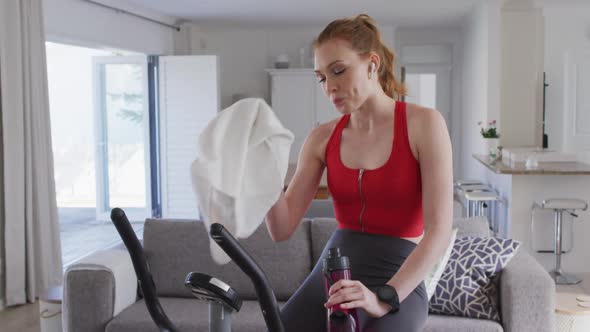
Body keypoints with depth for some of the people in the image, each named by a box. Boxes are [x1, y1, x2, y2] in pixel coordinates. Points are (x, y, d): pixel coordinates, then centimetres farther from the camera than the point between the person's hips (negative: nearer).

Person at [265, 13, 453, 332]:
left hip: (399, 282, -3)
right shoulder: (322, 138, 4)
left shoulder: (423, 123, -8)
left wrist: (383, 298, -25)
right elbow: (281, 229, 1)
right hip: (331, 274, 3)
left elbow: (439, 231, -14)